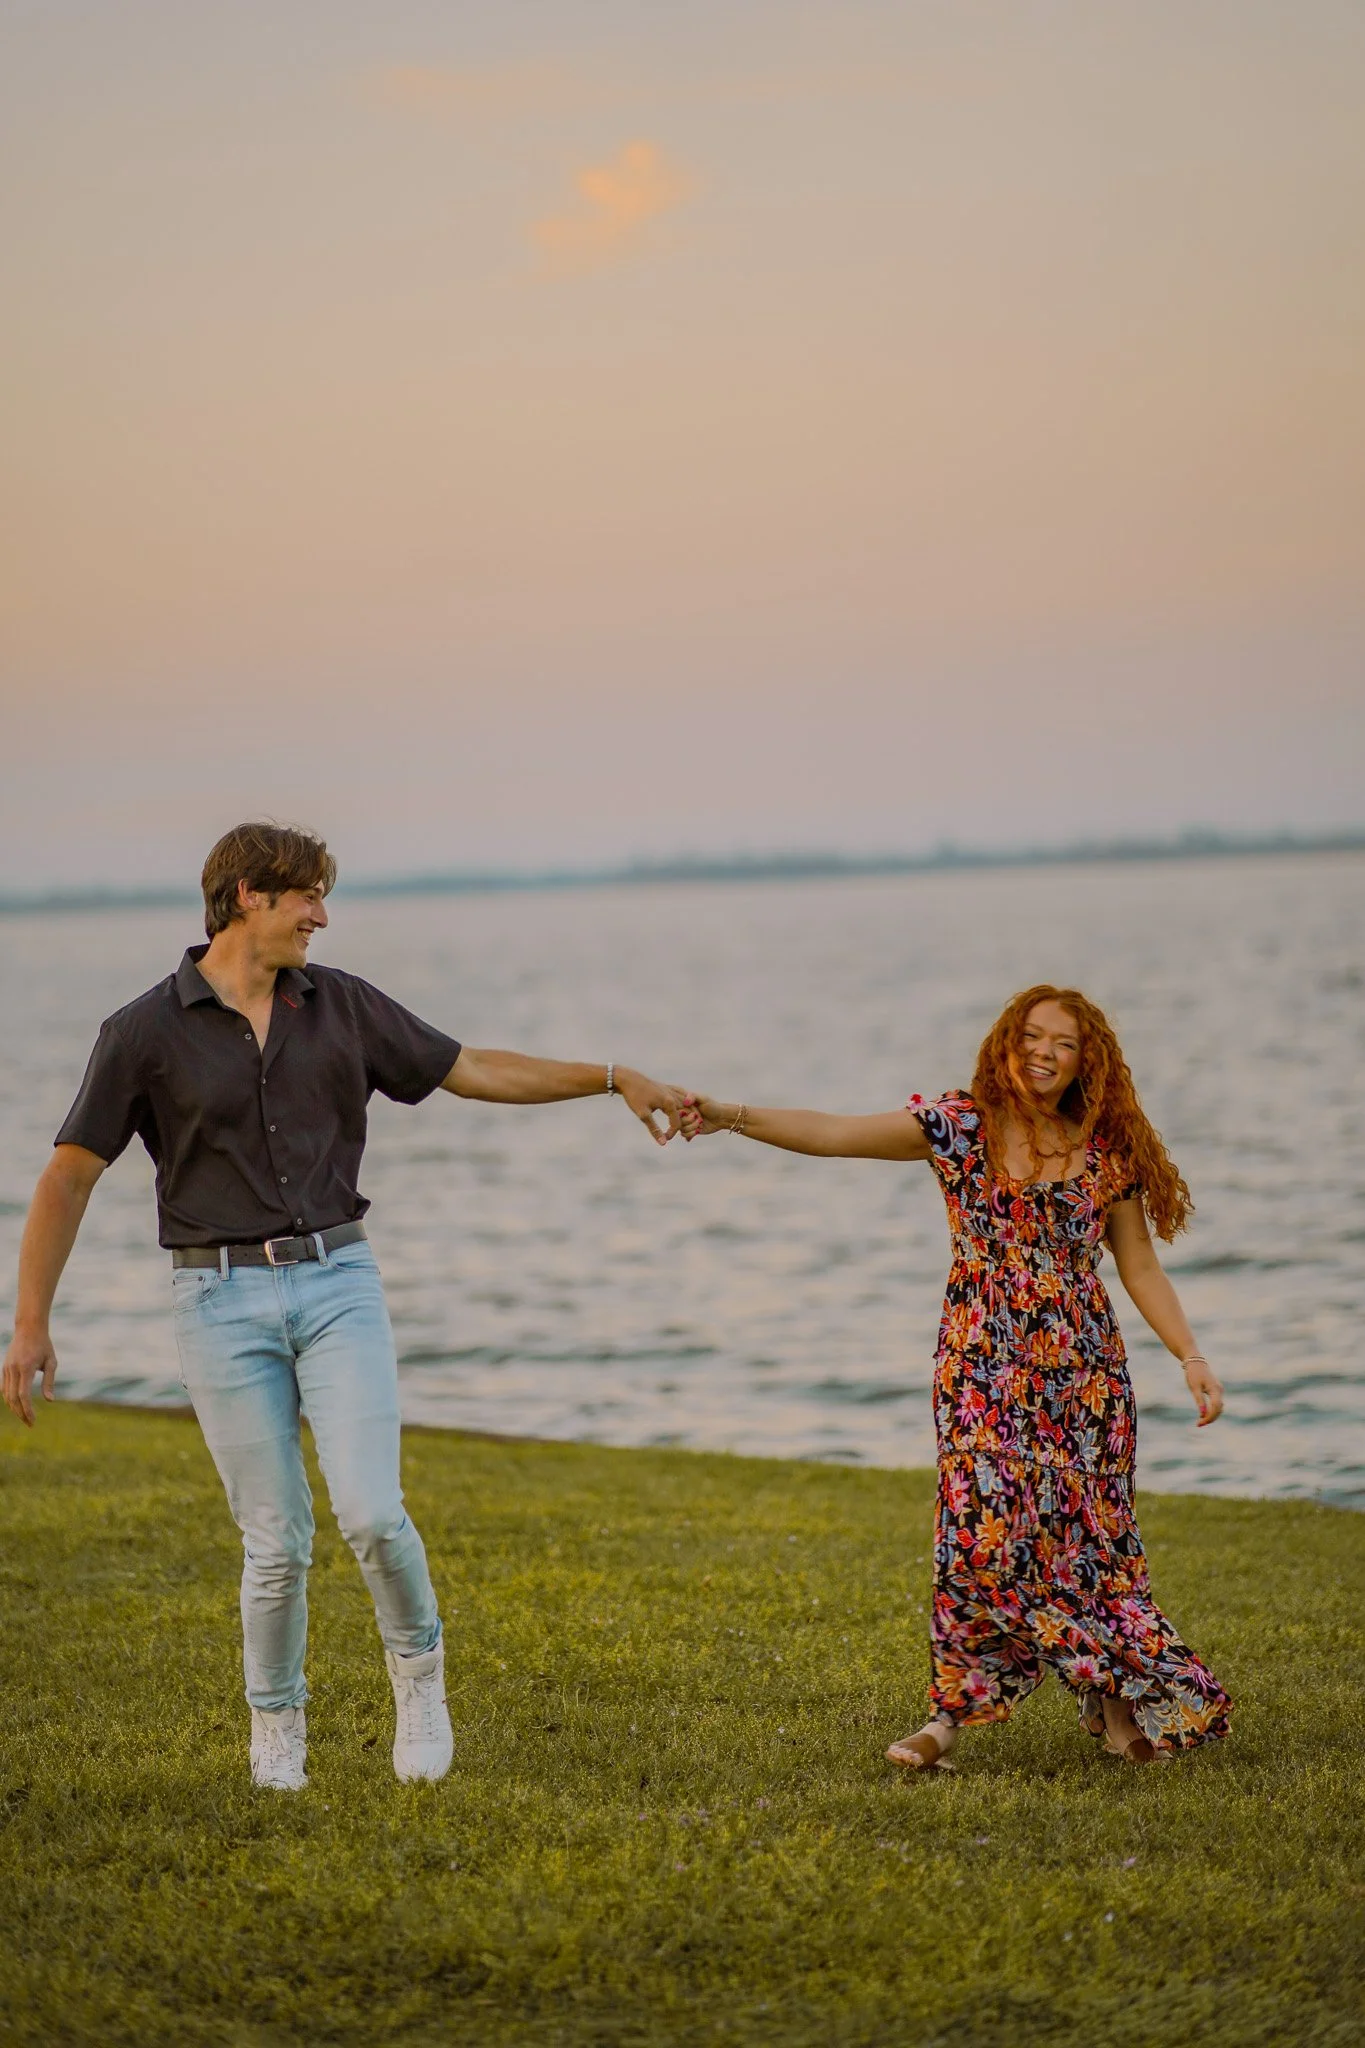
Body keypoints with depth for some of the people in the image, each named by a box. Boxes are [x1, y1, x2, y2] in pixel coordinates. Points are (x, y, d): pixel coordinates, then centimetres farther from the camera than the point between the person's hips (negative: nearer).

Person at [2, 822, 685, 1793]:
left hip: (338, 1286, 2)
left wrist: (615, 1077, 8)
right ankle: (277, 1720, 24)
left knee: (372, 1514, -12)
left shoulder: (342, 1005, 5)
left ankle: (418, 1664, 17)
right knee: (278, 1542, -1)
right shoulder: (146, 1031, -5)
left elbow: (473, 1069, 13)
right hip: (223, 1301, -2)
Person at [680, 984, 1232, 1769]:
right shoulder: (959, 1125, 0)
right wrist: (731, 1115, -19)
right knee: (986, 1522, -12)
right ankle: (954, 1712, -4)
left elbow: (1142, 1268, 10)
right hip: (984, 1364, -1)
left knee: (1088, 1529, 2)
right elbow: (833, 1133, -8)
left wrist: (1192, 1356, 1)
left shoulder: (1105, 1153, 4)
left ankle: (1120, 1700, 17)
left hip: (1083, 1368, 1)